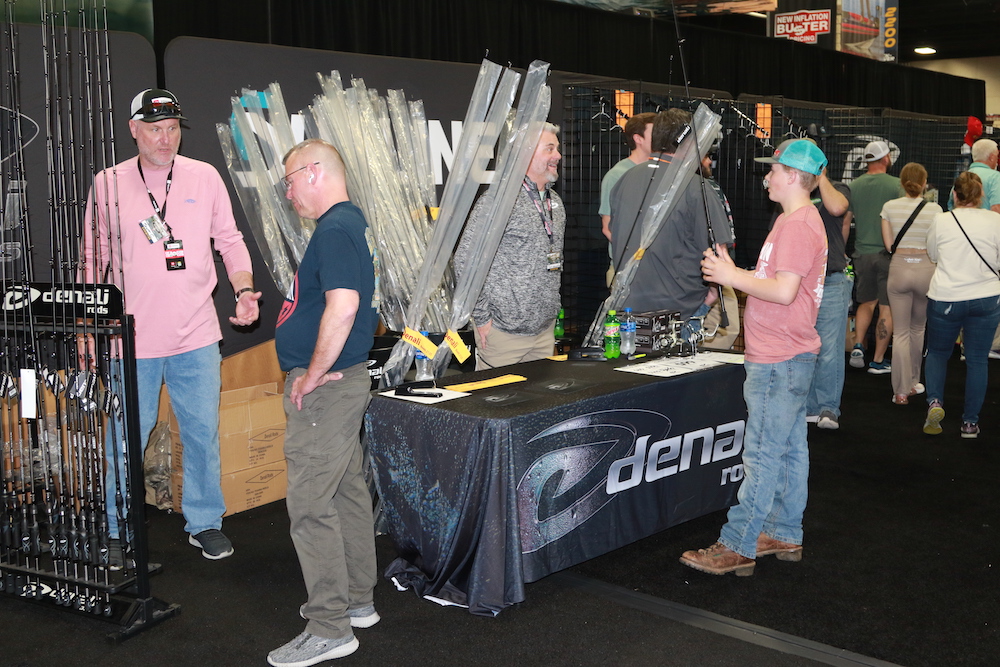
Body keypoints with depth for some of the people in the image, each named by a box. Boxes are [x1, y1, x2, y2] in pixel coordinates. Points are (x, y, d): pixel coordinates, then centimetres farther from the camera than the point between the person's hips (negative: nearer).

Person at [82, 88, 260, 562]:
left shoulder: (205, 177, 3)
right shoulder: (108, 184, 1)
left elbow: (229, 241, 9)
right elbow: (93, 259, 6)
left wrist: (244, 290, -8)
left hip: (196, 337, 1)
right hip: (132, 339, -1)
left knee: (203, 434, 9)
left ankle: (205, 523, 26)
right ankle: (117, 531, 26)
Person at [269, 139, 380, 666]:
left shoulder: (334, 230, -18)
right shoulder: (353, 223, 15)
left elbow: (343, 306, -31)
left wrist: (313, 375, -22)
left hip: (324, 385, -11)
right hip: (346, 379, 11)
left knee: (311, 504, -5)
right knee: (348, 492, 18)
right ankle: (357, 601, 31)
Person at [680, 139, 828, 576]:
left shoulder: (798, 225, -16)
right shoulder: (799, 220, 18)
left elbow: (784, 291, -23)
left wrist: (732, 277, -15)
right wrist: (732, 273, 12)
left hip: (780, 359, -11)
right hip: (788, 355, 11)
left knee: (763, 454, -7)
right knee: (789, 447, 14)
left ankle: (737, 548, -2)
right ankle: (785, 536, 23)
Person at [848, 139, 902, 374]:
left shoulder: (854, 186, 1)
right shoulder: (896, 185, -9)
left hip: (862, 253, 4)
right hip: (889, 253, -4)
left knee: (866, 303, 19)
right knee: (887, 308, 4)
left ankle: (858, 345, 2)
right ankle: (878, 361, 6)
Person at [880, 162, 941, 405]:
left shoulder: (890, 207, -2)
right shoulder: (934, 209, -6)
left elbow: (889, 245, 1)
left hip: (899, 268, 0)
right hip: (925, 268, 0)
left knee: (901, 332, 4)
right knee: (918, 328, 19)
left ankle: (901, 391, 0)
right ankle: (912, 382, 30)